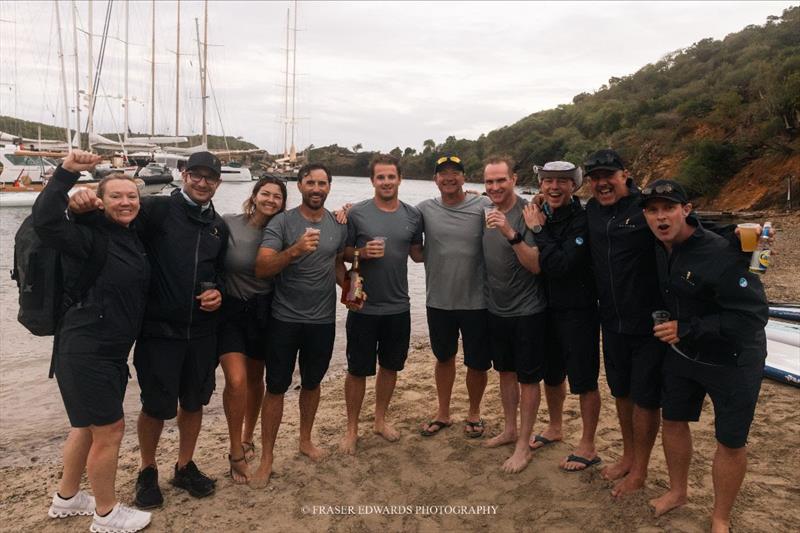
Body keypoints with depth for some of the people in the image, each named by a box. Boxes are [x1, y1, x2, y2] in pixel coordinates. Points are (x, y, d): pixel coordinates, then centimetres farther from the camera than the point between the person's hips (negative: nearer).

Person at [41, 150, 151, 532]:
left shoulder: (132, 238, 9)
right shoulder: (89, 236, -15)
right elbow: (45, 220, -34)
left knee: (88, 425, 22)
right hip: (85, 351, -9)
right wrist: (66, 173, -37)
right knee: (110, 429, 1)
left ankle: (66, 498, 41)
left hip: (112, 350, 9)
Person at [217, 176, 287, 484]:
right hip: (230, 310, -2)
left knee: (255, 379, 14)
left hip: (263, 311, 3)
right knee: (236, 380, -14)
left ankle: (247, 438, 38)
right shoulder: (228, 224, -9)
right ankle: (236, 453, 7)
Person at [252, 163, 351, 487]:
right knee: (276, 387, 5)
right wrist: (295, 250, -36)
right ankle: (266, 459, 18)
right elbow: (261, 268, -21)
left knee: (312, 383, 19)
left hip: (323, 320, 4)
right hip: (285, 320, -3)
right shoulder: (281, 223, -11)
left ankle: (305, 441, 39)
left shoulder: (339, 225, 2)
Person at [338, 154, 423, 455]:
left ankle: (380, 420, 37)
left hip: (398, 307, 3)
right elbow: (342, 253, -1)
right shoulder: (357, 213, -6)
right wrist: (363, 253, -20)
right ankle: (352, 429, 25)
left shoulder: (413, 216, 2)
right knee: (358, 370, 7)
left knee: (390, 366, 17)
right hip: (363, 307, -3)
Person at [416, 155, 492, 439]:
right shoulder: (425, 209, -1)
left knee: (477, 363, 11)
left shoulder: (484, 207, -8)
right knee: (444, 357, 20)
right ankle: (442, 413, 38)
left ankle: (474, 413, 35)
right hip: (438, 300, 2)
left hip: (476, 301, -2)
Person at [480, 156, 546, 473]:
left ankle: (523, 445, 18)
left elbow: (536, 265, -24)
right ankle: (510, 430, 37)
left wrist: (511, 233, -34)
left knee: (528, 378, 6)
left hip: (527, 312, -6)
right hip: (496, 309, 7)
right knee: (506, 371, 19)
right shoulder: (485, 213, 2)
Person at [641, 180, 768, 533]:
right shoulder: (659, 248, -6)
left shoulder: (721, 254, -29)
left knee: (731, 442, 7)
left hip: (732, 362, -6)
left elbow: (753, 315, -29)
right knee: (673, 421, 17)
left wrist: (686, 329, -30)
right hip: (682, 354, 7)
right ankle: (678, 492, 41)